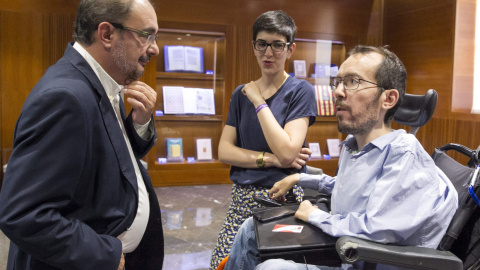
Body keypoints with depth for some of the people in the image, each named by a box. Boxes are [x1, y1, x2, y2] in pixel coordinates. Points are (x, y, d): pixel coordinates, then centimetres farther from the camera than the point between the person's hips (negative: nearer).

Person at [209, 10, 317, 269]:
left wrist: (259, 102, -12)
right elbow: (224, 151, 2)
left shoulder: (300, 91, -5)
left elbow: (287, 152, -17)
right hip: (243, 197, 4)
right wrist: (269, 159, -12)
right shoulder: (241, 94, 9)